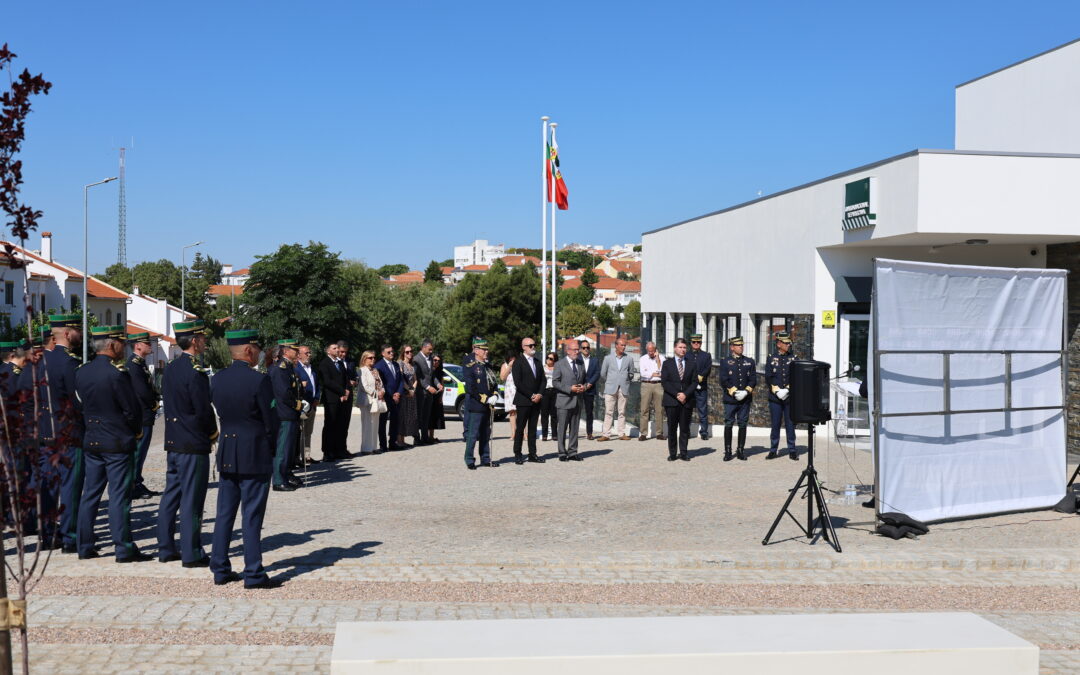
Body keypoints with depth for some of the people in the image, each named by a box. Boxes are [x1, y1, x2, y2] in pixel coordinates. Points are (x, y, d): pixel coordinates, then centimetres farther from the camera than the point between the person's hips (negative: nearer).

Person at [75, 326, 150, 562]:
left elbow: (84, 403, 13)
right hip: (118, 443, -7)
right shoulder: (116, 374, -17)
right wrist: (136, 431, 4)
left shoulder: (81, 373, 5)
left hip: (91, 442, 7)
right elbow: (132, 409, -14)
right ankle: (123, 548, 1)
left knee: (90, 494, 12)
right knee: (119, 496, -3)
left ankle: (85, 546, 17)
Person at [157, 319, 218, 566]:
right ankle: (191, 553, 3)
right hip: (194, 445, -9)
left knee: (170, 497, 13)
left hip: (172, 442, 9)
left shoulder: (170, 369, 10)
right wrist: (213, 434, 0)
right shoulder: (195, 372, -18)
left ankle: (165, 549, 20)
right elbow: (204, 410, -18)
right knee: (191, 500, -2)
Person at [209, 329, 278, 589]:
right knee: (252, 516, -1)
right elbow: (271, 420, -11)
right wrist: (272, 449, 5)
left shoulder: (218, 379, 4)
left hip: (226, 455, 6)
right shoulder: (259, 380, -15)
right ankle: (253, 574, 4)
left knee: (224, 514, 12)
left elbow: (220, 412, 11)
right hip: (255, 456, -6)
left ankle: (220, 569, 18)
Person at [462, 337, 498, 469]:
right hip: (476, 405, -8)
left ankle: (485, 459, 19)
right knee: (473, 434, -6)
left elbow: (493, 382, 19)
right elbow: (471, 387, -16)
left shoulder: (486, 365, 14)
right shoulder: (469, 366, -10)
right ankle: (469, 460, 0)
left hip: (487, 405, 8)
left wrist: (494, 395, 1)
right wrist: (485, 399, -17)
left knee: (486, 433, 12)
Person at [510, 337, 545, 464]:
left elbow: (543, 380, 13)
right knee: (520, 428, -2)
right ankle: (517, 455, 2)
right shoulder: (518, 362, -5)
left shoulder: (537, 362, 15)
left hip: (536, 400, 6)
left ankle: (532, 454, 12)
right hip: (523, 401, -6)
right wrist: (531, 396, -13)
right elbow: (518, 382, -12)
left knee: (533, 428, 9)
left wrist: (539, 394, -3)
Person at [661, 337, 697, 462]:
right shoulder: (667, 363, 7)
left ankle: (683, 453, 9)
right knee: (672, 428, 0)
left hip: (687, 400, 1)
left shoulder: (691, 364, 11)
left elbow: (694, 382, 5)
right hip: (671, 401, -1)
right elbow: (664, 382, -1)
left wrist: (685, 394, -10)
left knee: (685, 428, 3)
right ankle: (672, 453, 7)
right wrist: (677, 394, -12)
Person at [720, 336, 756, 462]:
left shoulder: (750, 362, 11)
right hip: (730, 399, -2)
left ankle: (741, 451, 12)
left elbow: (753, 379, 6)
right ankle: (727, 451, 4)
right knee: (728, 424, -2)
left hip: (745, 399, 2)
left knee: (743, 424, 5)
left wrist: (746, 391, -9)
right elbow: (723, 381, -3)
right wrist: (734, 392, -13)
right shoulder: (726, 362, 4)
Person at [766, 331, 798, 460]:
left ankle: (792, 451, 10)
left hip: (790, 397, 1)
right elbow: (768, 377, 0)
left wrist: (788, 389, -11)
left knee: (790, 424, 3)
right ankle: (773, 450, 11)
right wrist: (776, 390, -11)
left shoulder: (793, 358, 7)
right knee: (775, 424, 4)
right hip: (775, 397, -1)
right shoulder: (771, 358, 5)